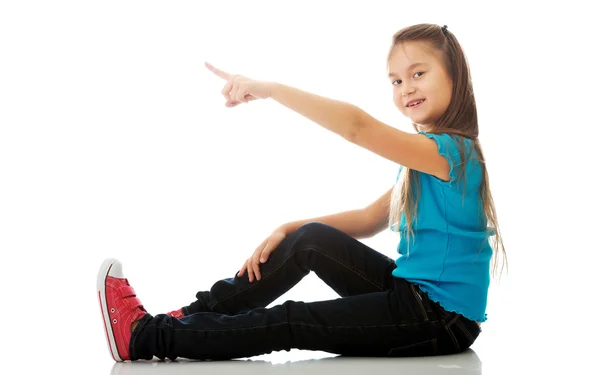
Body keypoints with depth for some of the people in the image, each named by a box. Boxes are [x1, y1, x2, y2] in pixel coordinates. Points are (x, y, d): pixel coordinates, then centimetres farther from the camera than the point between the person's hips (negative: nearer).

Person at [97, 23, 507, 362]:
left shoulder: (451, 151, -18)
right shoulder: (427, 157, 12)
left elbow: (357, 125, -32)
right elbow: (370, 219, 13)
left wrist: (267, 87, -30)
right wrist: (289, 230, 0)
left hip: (442, 320, -8)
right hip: (414, 292, 8)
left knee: (291, 323, -10)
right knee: (312, 240, -2)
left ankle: (145, 337, 0)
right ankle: (192, 318, 4)